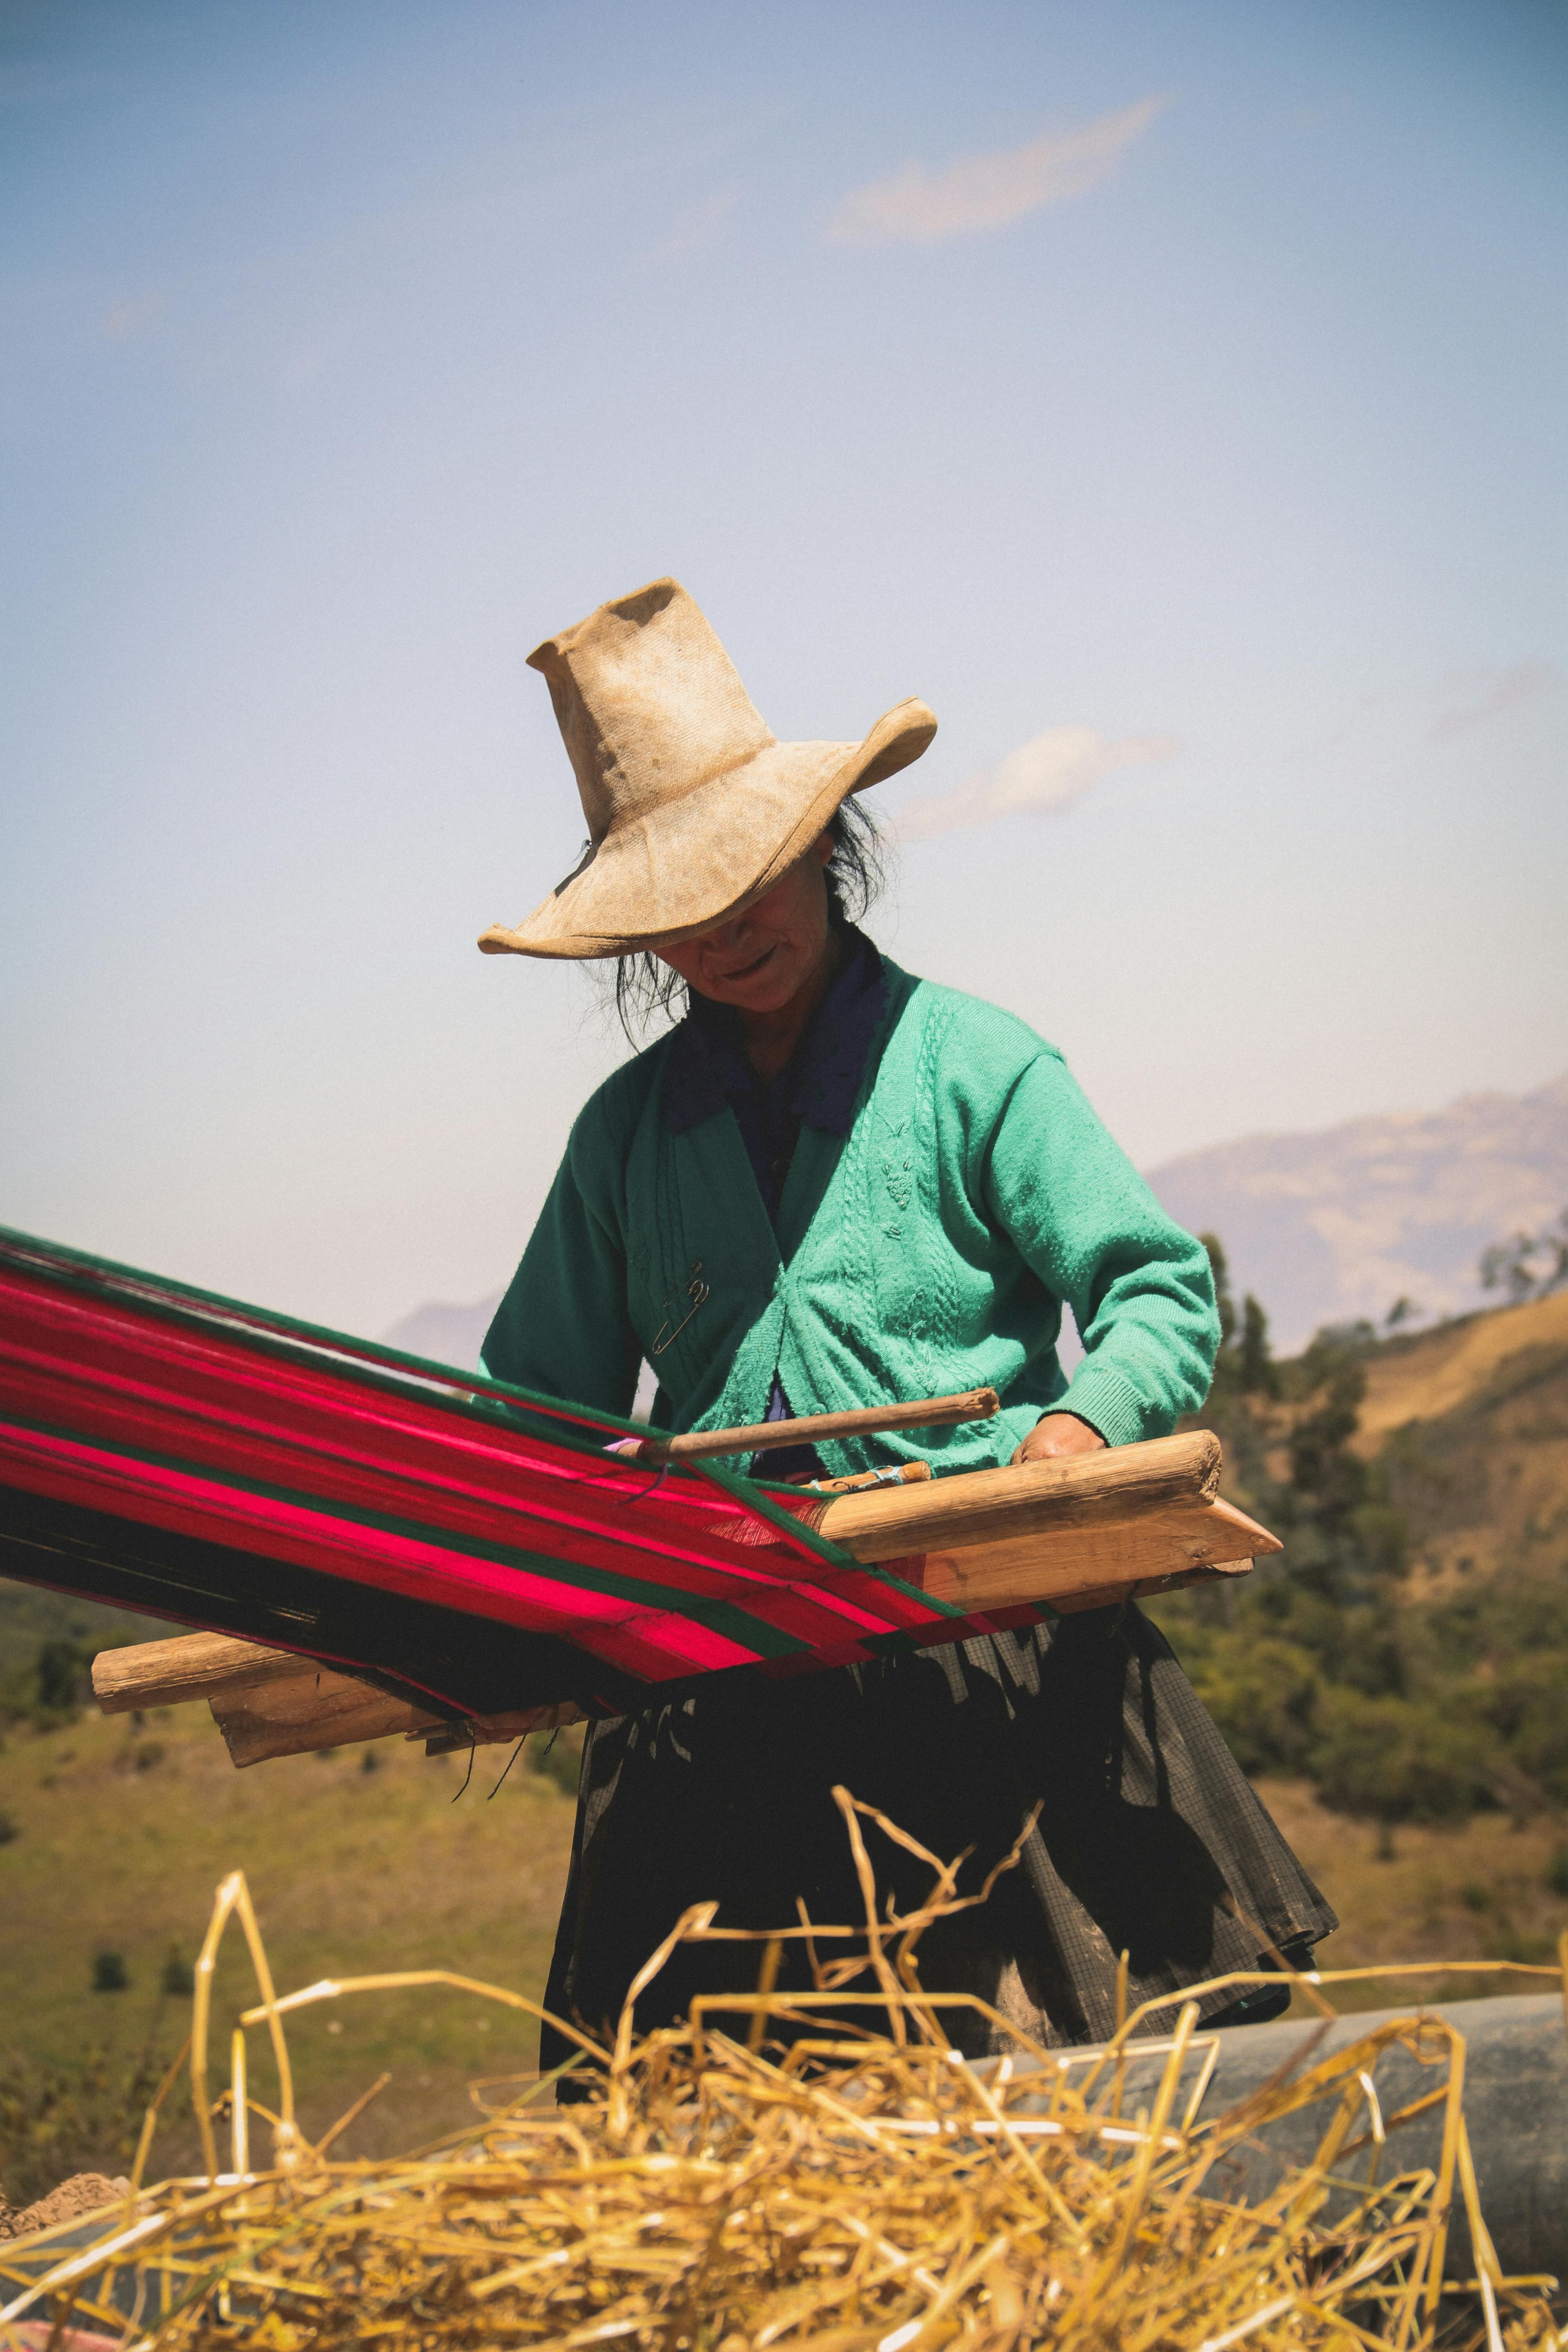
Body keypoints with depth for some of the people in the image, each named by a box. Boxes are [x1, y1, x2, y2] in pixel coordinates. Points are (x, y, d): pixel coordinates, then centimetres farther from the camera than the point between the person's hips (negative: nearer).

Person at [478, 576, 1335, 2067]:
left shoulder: (970, 1064, 6)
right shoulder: (626, 1132, 16)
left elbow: (1165, 1292, 2)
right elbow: (538, 1407, 20)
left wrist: (1085, 1418, -19)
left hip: (993, 1628, -3)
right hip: (721, 1657, 3)